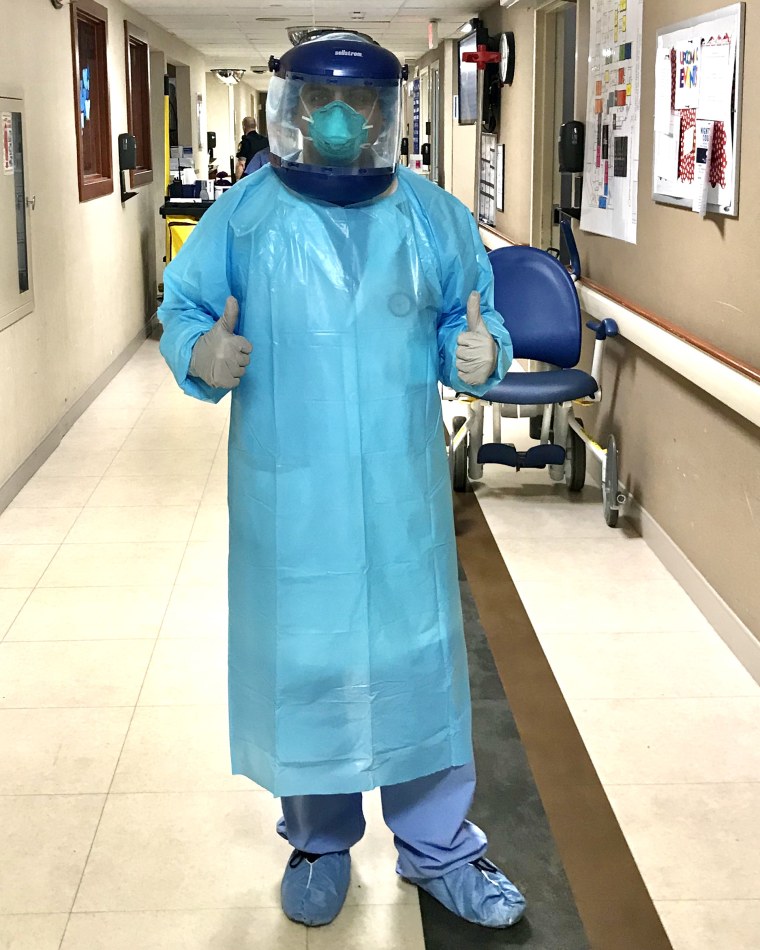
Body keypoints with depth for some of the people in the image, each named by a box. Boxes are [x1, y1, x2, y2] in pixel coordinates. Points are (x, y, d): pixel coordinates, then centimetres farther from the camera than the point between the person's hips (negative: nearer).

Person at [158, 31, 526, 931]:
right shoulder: (243, 215, -2)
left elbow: (470, 322, 10)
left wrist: (479, 353, -13)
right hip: (287, 498, -1)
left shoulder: (435, 217, 3)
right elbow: (181, 311, 3)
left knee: (421, 656, 8)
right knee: (300, 662, 10)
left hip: (403, 494, 1)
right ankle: (319, 841, 32)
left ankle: (436, 846, 27)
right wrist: (202, 354, -19)